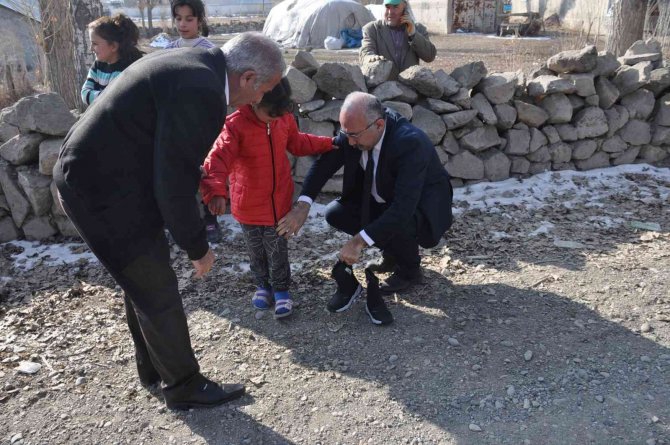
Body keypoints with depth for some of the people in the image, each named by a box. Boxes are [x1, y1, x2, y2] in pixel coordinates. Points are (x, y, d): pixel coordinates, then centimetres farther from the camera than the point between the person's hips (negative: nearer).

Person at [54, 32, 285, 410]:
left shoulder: (193, 65, 6)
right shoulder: (201, 92, -26)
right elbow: (175, 186, -22)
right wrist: (198, 247, -9)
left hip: (92, 173, 10)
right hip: (104, 191, -10)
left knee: (144, 281, 22)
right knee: (159, 291, 3)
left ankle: (153, 367, 41)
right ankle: (184, 386, 22)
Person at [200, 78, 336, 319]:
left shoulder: (285, 118, -5)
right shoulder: (236, 125, -22)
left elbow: (298, 143, 14)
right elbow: (217, 160, -31)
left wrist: (330, 143, 8)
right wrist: (216, 191, -46)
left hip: (280, 201, 2)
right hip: (248, 206, -2)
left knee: (278, 250, 13)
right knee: (256, 251, 18)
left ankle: (281, 288, 32)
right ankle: (263, 284, 41)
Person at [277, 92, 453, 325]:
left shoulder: (411, 142, -37)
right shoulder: (354, 129, -18)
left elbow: (404, 208, -42)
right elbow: (324, 161, -11)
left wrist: (359, 241, -45)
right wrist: (303, 205, -26)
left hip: (421, 207, -6)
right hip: (383, 201, 6)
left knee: (398, 224, -36)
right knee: (335, 214, -8)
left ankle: (410, 270, -2)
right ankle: (392, 250, 10)